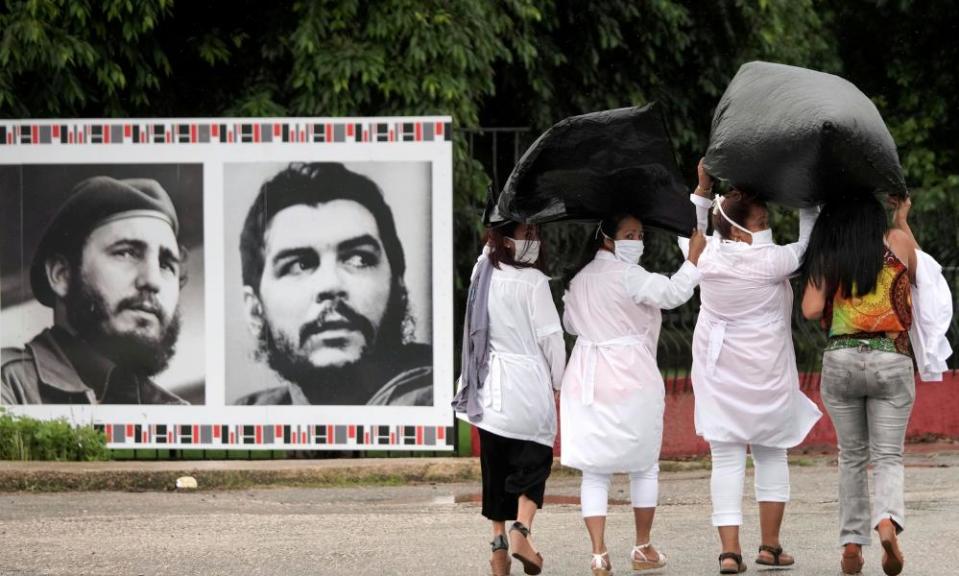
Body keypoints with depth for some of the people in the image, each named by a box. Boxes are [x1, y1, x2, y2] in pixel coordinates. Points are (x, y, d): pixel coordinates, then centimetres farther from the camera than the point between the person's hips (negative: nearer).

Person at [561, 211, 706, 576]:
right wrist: (694, 256, -19)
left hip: (587, 381, 5)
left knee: (595, 469, 4)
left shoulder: (580, 280, 11)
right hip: (631, 379, -5)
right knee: (644, 465, 12)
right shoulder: (628, 275, -11)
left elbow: (570, 323, 24)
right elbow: (672, 293, -24)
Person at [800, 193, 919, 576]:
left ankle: (852, 543, 10)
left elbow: (811, 310, -5)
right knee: (888, 456, 2)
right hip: (891, 360, -1)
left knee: (851, 456, 15)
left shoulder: (826, 259, 2)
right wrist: (902, 221, 28)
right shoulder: (897, 242, 1)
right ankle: (888, 519, -25)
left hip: (840, 361, 1)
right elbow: (914, 278, 21)